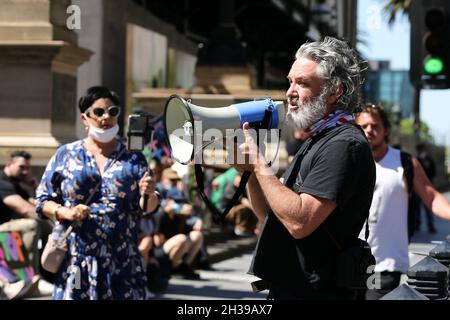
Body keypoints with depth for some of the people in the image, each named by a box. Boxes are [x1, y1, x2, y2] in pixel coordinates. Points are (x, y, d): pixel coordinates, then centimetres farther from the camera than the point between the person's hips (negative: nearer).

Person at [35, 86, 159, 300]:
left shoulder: (133, 158, 9)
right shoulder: (65, 155, 8)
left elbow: (147, 207, 5)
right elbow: (43, 200, 9)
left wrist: (148, 195, -17)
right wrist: (65, 212, -10)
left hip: (122, 262, 1)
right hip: (76, 259, 0)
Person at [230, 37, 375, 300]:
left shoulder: (345, 145, -17)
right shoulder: (317, 141, 15)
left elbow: (300, 222, -26)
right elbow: (269, 213, 14)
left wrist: (259, 164, -19)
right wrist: (250, 169, -2)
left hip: (317, 292, -10)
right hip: (285, 288, 10)